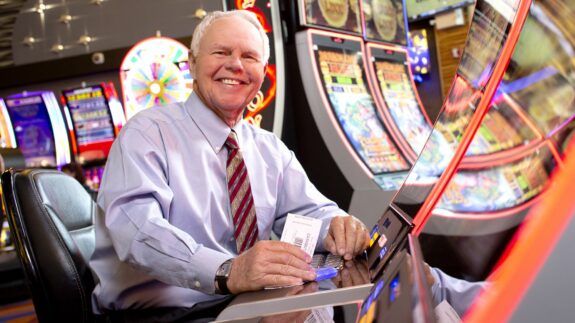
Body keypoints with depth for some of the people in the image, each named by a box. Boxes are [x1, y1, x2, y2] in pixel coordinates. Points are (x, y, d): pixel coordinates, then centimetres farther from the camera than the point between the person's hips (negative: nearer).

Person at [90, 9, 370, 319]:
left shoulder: (270, 149, 14)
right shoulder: (148, 132, -7)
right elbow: (136, 228, -22)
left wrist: (338, 226, -15)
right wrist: (228, 271, -39)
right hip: (156, 308, -6)